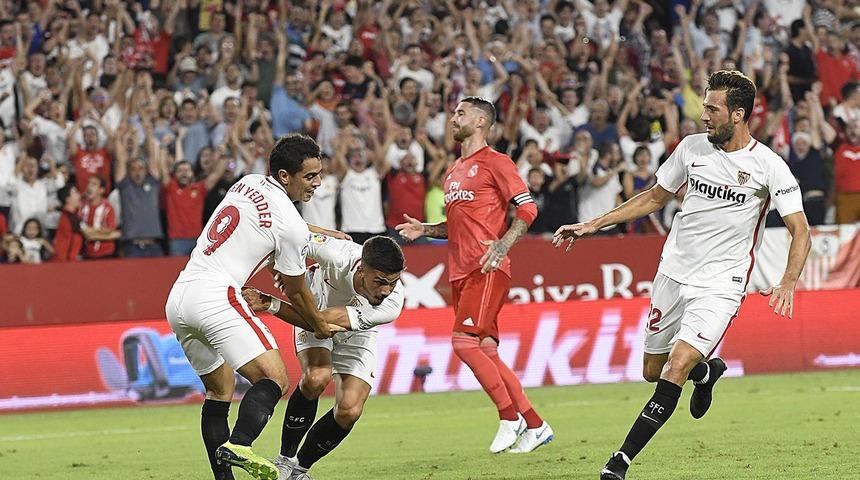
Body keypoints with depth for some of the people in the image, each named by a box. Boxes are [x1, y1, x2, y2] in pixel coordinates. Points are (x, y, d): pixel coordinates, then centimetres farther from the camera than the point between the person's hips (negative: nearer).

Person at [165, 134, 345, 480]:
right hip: (214, 294, -9)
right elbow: (297, 294, 8)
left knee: (219, 389, 20)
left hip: (177, 298, 9)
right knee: (274, 377, -16)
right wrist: (320, 327, 27)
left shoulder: (248, 183, 17)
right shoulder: (292, 227, -5)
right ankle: (237, 446, -40)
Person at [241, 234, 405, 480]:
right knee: (317, 377, -29)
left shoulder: (391, 305, -37)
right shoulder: (338, 256, -39)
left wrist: (271, 305, -43)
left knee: (350, 411, -15)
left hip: (356, 334, 1)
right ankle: (285, 460, -11)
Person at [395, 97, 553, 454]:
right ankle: (534, 426, 10)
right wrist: (424, 230, 14)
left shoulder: (495, 163, -3)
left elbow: (527, 208, -9)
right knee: (485, 351, 5)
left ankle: (510, 417, -9)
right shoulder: (453, 171, 22)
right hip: (461, 272, 9)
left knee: (464, 341, -19)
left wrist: (503, 245, -22)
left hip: (488, 270, -9)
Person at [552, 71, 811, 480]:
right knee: (652, 370, 12)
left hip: (720, 285, -5)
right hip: (673, 274, 5)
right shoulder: (692, 147, 3)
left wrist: (788, 283, -26)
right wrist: (593, 225, 12)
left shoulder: (768, 166, -11)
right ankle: (707, 370, 46)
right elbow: (655, 197, 16)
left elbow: (800, 231, -9)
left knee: (675, 370, -19)